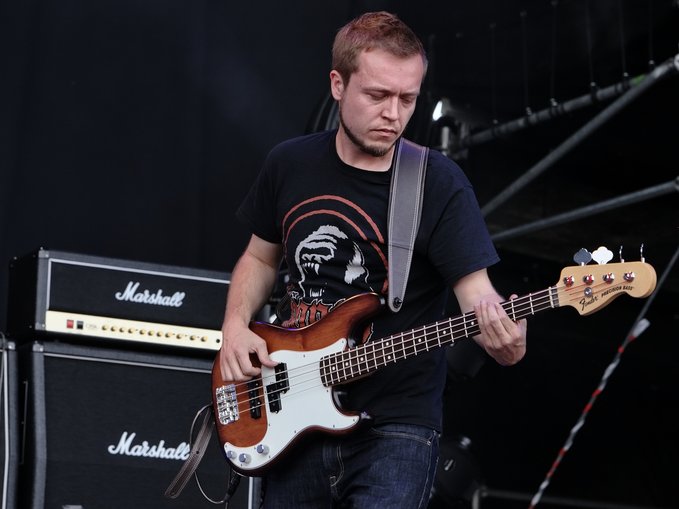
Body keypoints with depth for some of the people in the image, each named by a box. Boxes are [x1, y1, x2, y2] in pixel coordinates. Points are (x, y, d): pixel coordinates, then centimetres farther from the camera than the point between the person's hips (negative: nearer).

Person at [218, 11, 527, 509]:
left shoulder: (440, 184, -10)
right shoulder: (289, 164, 3)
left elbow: (478, 296, -16)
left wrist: (506, 339, -37)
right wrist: (236, 325, 1)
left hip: (394, 431, -4)